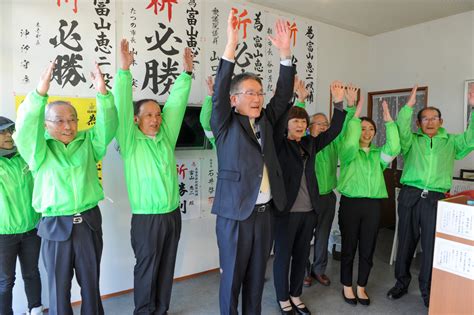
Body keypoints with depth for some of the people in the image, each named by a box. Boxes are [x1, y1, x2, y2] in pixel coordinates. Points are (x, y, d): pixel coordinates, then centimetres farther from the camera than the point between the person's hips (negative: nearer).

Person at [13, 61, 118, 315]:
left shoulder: (88, 142, 6)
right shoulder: (40, 149, -1)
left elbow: (107, 126, -9)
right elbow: (26, 127, -18)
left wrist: (103, 94, -26)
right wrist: (40, 93, -34)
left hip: (89, 222, 2)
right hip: (55, 226, -2)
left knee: (91, 282, 16)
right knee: (59, 285, 11)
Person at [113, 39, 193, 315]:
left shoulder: (166, 136, 6)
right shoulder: (131, 142, -6)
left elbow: (176, 102, 6)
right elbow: (122, 107, -16)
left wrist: (187, 72, 4)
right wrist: (124, 70, -22)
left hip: (173, 214, 5)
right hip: (146, 218, -5)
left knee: (167, 268, 15)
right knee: (147, 269, 9)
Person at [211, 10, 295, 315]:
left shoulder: (266, 121, 10)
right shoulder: (226, 125, -4)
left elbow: (284, 94, 4)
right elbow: (219, 93, -17)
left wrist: (285, 53, -5)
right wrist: (231, 46, -25)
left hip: (264, 212, 5)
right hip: (235, 214, -5)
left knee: (257, 275, 17)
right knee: (232, 277, 10)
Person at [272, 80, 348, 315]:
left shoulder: (310, 144, 10)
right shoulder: (279, 145, -4)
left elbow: (334, 130, 7)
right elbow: (277, 123, -21)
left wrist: (339, 102, -4)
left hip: (309, 209, 5)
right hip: (286, 209, -5)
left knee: (302, 254, 15)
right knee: (283, 255, 7)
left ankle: (296, 296, 33)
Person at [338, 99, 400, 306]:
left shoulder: (378, 154, 11)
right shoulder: (347, 152, 0)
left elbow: (394, 148, -9)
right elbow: (349, 144, -23)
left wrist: (389, 122, -11)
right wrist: (355, 117, -20)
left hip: (373, 204, 4)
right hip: (350, 203, -3)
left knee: (367, 249, 11)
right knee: (348, 247, 7)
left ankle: (361, 287, 29)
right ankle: (347, 287, 25)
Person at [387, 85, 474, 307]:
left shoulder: (451, 142, 14)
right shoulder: (412, 141, 10)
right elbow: (401, 130, -9)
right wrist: (409, 105, -16)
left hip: (436, 198, 1)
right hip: (410, 195, 0)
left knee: (432, 245, 4)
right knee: (406, 241, 9)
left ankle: (428, 290, 21)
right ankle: (402, 282, 25)